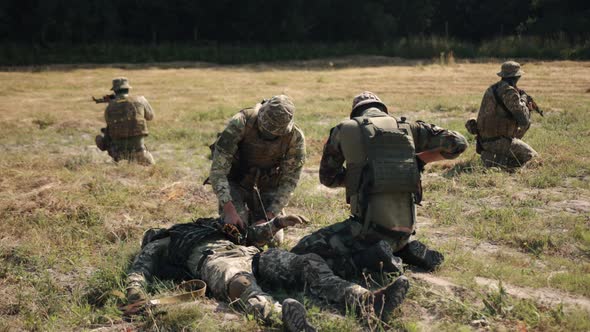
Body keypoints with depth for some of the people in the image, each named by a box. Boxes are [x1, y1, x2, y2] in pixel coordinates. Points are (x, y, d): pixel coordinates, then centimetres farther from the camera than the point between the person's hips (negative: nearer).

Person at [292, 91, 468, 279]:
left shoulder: (344, 130, 5)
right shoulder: (407, 128, 11)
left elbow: (328, 177, 15)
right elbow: (458, 143, 12)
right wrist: (420, 159, 21)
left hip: (370, 227, -5)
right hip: (406, 230, 6)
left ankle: (371, 261, -14)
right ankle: (407, 251, 10)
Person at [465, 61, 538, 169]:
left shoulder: (493, 88, 10)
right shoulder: (509, 92, -19)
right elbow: (523, 120, -17)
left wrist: (527, 108, 14)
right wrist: (523, 99, -1)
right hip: (496, 141, -9)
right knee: (530, 156, -2)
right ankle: (493, 159, -9)